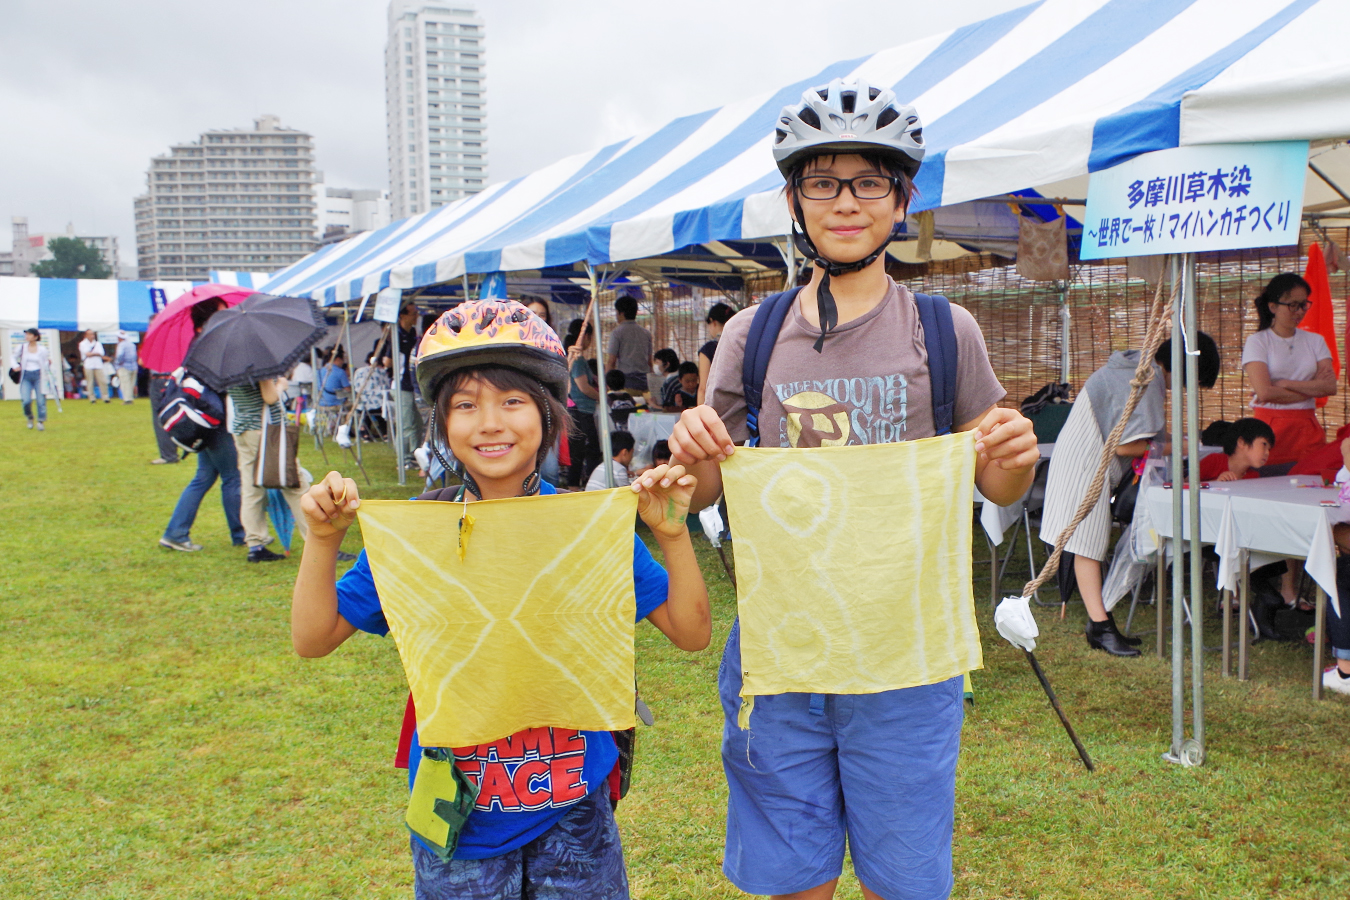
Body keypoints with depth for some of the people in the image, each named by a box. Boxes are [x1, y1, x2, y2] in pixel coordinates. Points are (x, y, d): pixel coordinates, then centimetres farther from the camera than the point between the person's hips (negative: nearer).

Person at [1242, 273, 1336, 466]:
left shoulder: (1315, 341, 13)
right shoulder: (1257, 342, 1)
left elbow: (1330, 387, 0)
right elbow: (1264, 392, -12)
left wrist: (1286, 384, -9)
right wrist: (1311, 388, -2)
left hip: (1307, 428, 3)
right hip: (1271, 428, -3)